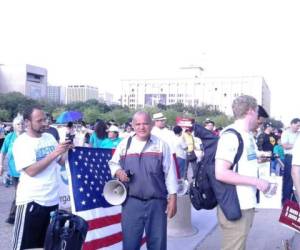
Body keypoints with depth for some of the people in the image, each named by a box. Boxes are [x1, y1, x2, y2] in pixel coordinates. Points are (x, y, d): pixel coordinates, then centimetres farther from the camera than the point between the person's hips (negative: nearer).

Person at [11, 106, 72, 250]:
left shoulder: (49, 137, 7)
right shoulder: (21, 142, -10)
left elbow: (62, 162, 14)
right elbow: (31, 171, -20)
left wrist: (67, 151, -6)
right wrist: (54, 153, -21)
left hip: (53, 199, 6)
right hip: (32, 201, -6)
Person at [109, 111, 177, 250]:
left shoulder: (161, 145, 0)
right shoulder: (124, 144, 5)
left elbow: (169, 173, 1)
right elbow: (113, 163, 17)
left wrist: (172, 198, -3)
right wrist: (118, 171, -6)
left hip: (156, 202, -1)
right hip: (131, 202, 1)